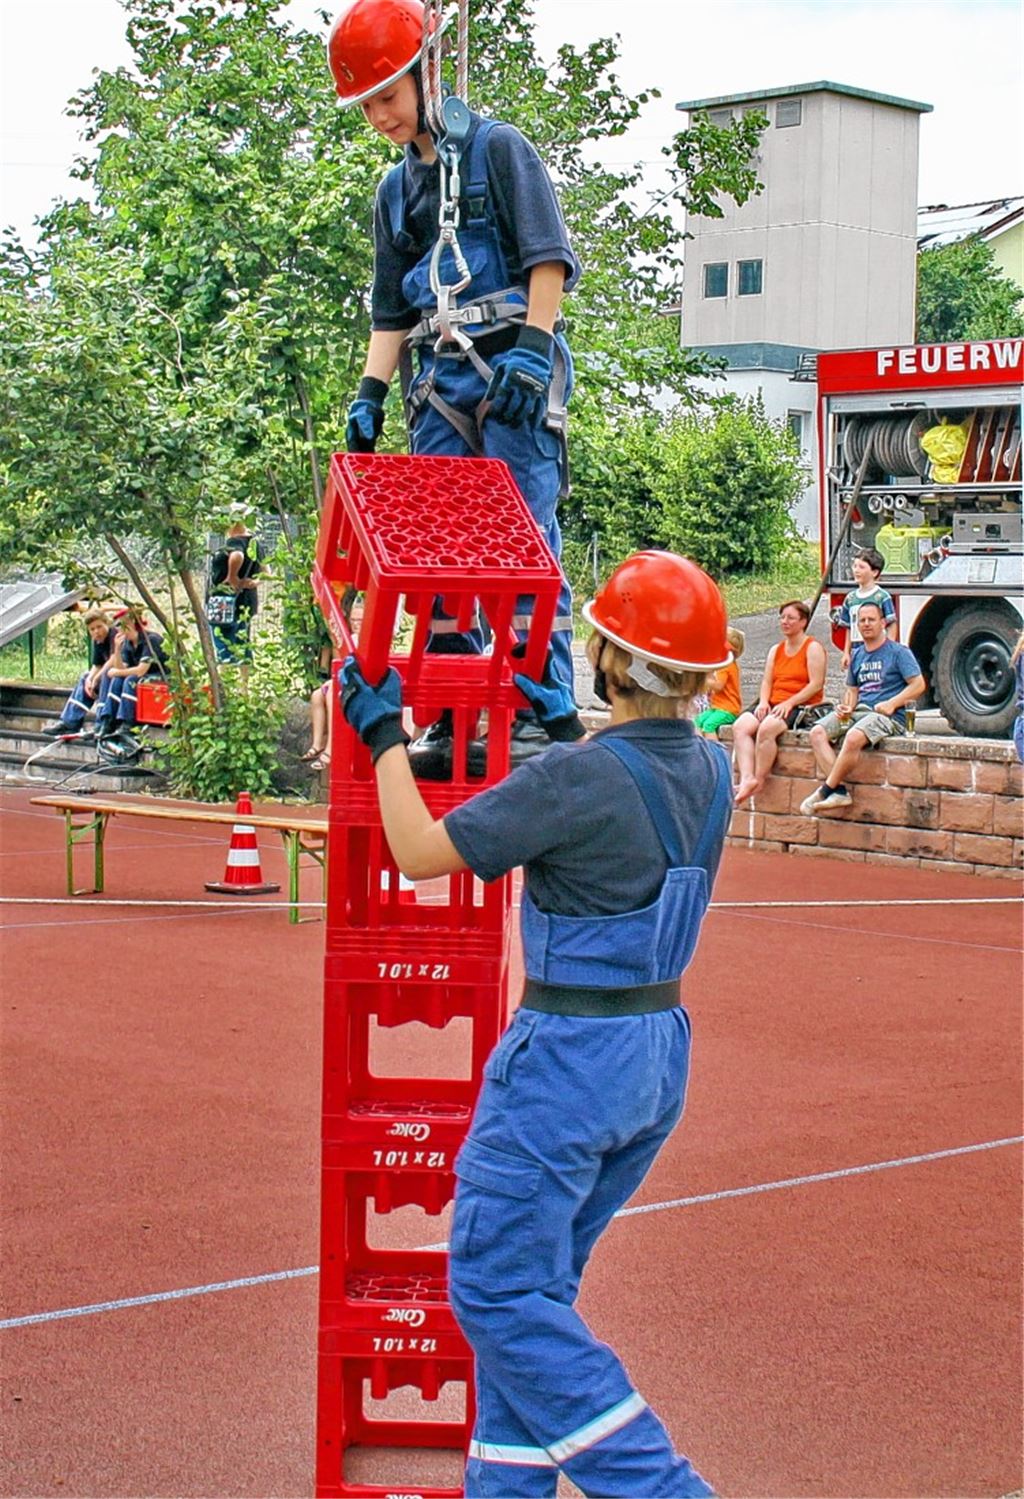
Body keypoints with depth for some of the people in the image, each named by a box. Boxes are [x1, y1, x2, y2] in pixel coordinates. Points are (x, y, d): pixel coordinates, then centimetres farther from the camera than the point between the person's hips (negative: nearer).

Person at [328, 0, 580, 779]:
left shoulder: (498, 148, 2)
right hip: (438, 379, 7)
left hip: (511, 369, -7)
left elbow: (547, 257, -6)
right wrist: (370, 393, 12)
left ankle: (541, 714, -10)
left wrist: (531, 348, -17)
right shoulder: (396, 189, 21)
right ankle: (450, 723, 6)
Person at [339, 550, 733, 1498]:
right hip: (661, 1049, 8)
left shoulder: (576, 778, -21)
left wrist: (383, 735, -1)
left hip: (569, 1057, -8)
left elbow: (420, 852, -13)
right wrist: (565, 727, 32)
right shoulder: (709, 768, 2)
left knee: (500, 1292, 1)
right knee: (536, 1286, 18)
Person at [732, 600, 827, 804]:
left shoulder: (813, 648, 0)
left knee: (767, 727, -35)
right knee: (740, 726, -21)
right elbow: (767, 681, 15)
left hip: (800, 707, -7)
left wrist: (789, 703, -17)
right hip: (773, 703, 7)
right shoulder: (776, 650, 21)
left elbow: (816, 685, -10)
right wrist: (763, 702, -6)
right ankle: (747, 778, -31)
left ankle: (759, 780, -24)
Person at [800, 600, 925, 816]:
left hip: (887, 716, -7)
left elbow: (918, 684, -5)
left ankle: (826, 790, -24)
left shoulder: (898, 652, 0)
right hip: (859, 710, 7)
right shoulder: (857, 655, 19)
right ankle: (839, 791, -26)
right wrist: (846, 707, 3)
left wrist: (891, 704, -16)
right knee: (817, 732, -18)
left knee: (854, 737, -37)